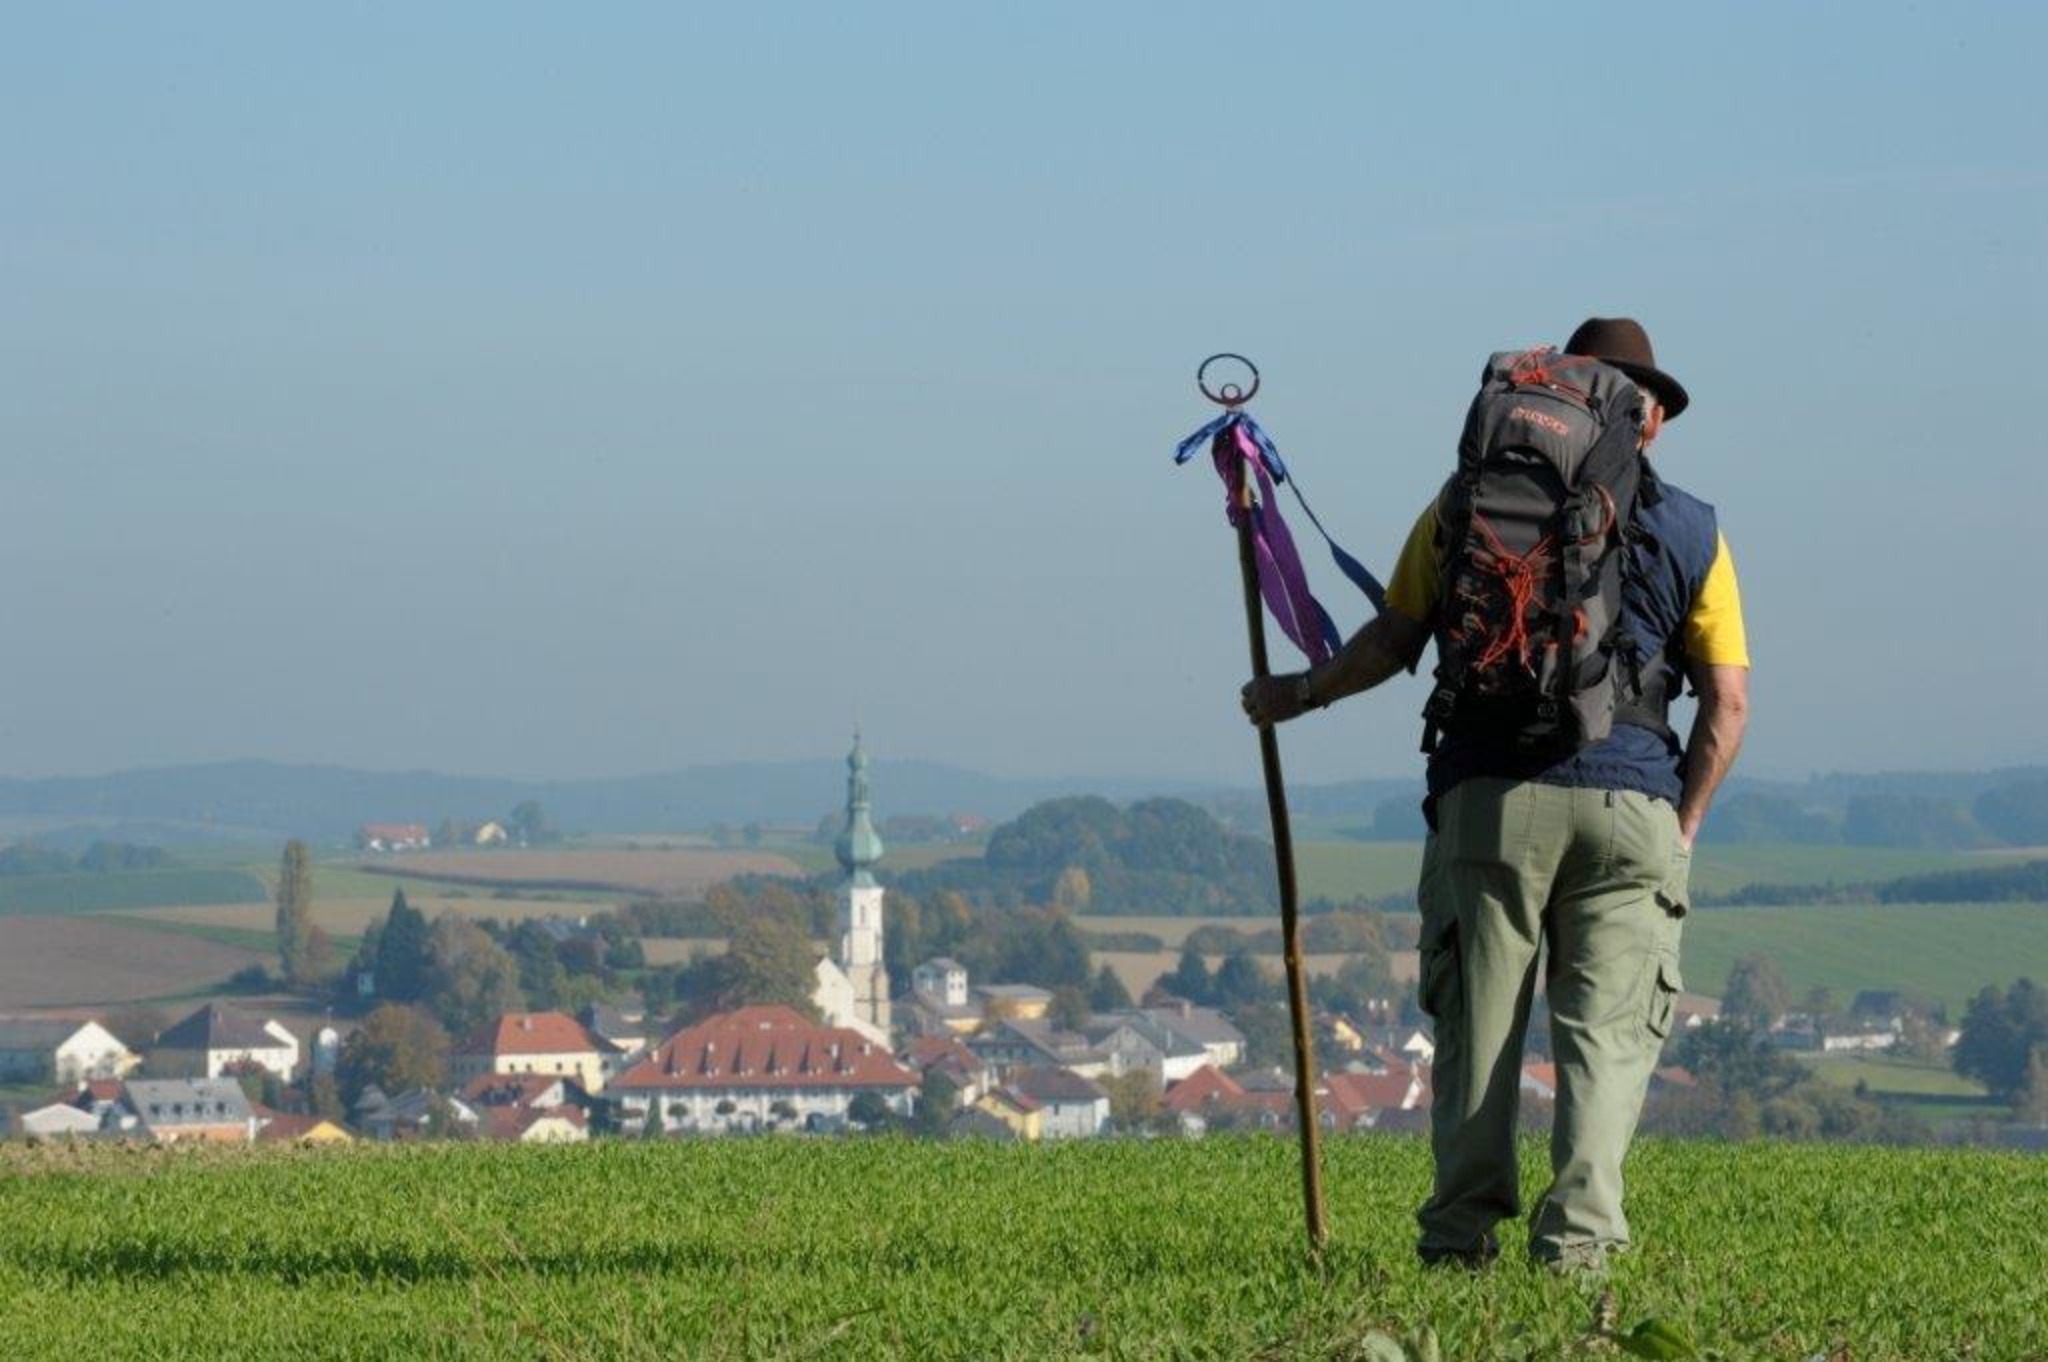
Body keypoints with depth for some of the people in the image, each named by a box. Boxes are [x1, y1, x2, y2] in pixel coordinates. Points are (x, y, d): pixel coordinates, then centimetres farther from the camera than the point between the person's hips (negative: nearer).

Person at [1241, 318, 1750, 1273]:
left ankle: (1462, 1231, 7)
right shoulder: (1693, 534, 11)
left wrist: (1300, 694, 27)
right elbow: (1727, 704, 6)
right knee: (1607, 1031, 0)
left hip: (1491, 795, 0)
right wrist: (1681, 830, 15)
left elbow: (1394, 640, 11)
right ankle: (1578, 1237, -11)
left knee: (1478, 1024, 7)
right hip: (1628, 803, 0)